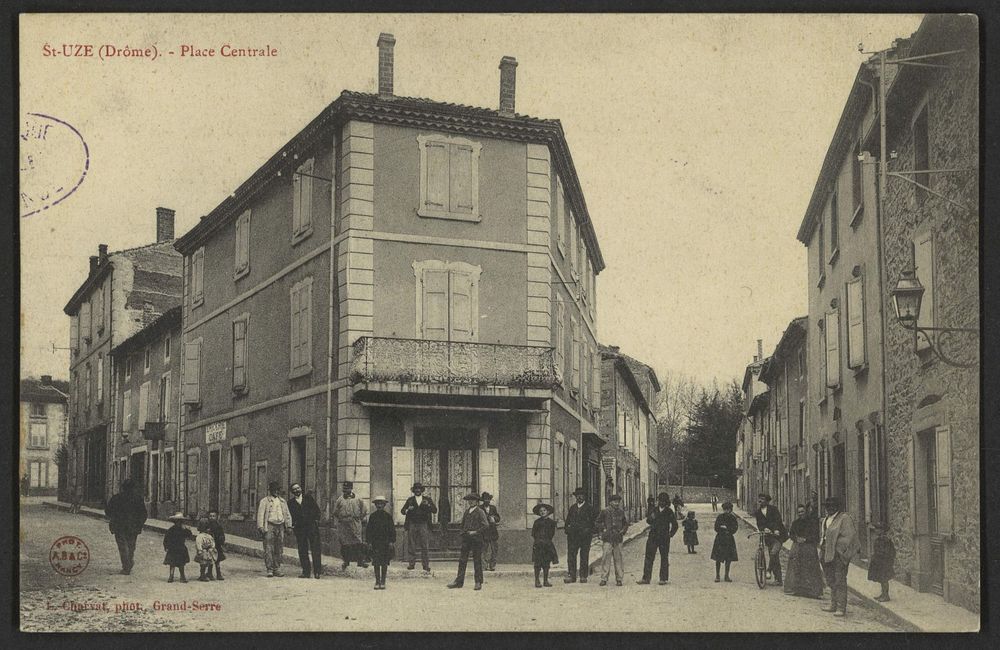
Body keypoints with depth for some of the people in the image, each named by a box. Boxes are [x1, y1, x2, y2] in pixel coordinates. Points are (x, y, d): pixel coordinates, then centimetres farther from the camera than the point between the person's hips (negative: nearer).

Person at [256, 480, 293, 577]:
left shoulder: (282, 501, 19)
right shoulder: (264, 501, 5)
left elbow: (287, 514, 20)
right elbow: (260, 515, -2)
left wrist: (288, 526, 10)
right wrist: (260, 527, -12)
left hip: (280, 526, 4)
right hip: (269, 526, -4)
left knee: (279, 549, 3)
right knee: (269, 549, -9)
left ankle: (277, 569, 9)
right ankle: (269, 570, -7)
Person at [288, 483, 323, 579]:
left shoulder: (308, 497, 10)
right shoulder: (290, 502, 11)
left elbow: (316, 509, 9)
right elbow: (290, 515, 9)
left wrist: (316, 520, -1)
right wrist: (293, 524, -5)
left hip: (312, 525, -1)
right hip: (299, 528, 1)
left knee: (315, 549, -7)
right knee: (302, 550, 2)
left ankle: (317, 571, -5)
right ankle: (306, 572, 8)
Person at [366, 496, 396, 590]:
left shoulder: (388, 516, 3)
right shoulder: (372, 516, 4)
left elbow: (392, 529, 3)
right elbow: (368, 529, 5)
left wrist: (392, 541, -5)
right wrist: (369, 541, -2)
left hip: (386, 542, 0)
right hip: (375, 542, 0)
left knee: (384, 563, 3)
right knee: (376, 563, 1)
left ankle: (383, 582, 9)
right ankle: (377, 582, 7)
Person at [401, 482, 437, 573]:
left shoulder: (427, 500, 12)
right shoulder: (410, 500, 14)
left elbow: (435, 511, 5)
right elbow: (402, 511, 8)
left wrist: (428, 505, -13)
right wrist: (407, 510, -13)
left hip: (423, 525, -1)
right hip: (412, 525, 1)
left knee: (424, 546, -6)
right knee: (411, 546, -3)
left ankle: (426, 567, -4)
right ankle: (411, 563, 4)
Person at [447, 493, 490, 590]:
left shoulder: (480, 512, -4)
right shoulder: (466, 512, 13)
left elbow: (486, 525, -11)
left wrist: (476, 532, -14)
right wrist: (463, 532, 11)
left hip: (476, 539, -5)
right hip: (466, 539, 5)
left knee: (477, 561, 1)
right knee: (462, 560, 2)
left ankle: (478, 583, 8)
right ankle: (459, 581, 4)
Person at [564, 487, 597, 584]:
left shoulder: (589, 508, 3)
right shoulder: (572, 507, 15)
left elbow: (595, 520, 2)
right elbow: (568, 520, 20)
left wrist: (588, 530, -5)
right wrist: (568, 529, 6)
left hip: (585, 536, -3)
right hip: (573, 536, 3)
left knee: (584, 556, 0)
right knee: (571, 555, -5)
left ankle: (583, 576, 6)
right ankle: (571, 576, -3)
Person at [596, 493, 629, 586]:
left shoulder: (621, 512, 10)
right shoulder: (605, 512, 2)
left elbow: (625, 524, 23)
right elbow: (598, 522, 11)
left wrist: (622, 531, 10)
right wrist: (602, 530, 0)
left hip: (618, 539, 2)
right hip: (607, 538, -2)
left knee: (618, 558, 3)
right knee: (605, 558, -6)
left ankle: (619, 579, 9)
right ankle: (604, 578, 0)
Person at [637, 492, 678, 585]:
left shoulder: (669, 512, 1)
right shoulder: (654, 510, 9)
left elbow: (675, 525, 8)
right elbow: (648, 521, 9)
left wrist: (671, 534, -1)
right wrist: (651, 517, -12)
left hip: (664, 538, -3)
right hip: (653, 537, 3)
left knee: (664, 558, 3)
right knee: (649, 557, 1)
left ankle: (663, 579, 10)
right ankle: (646, 578, 3)